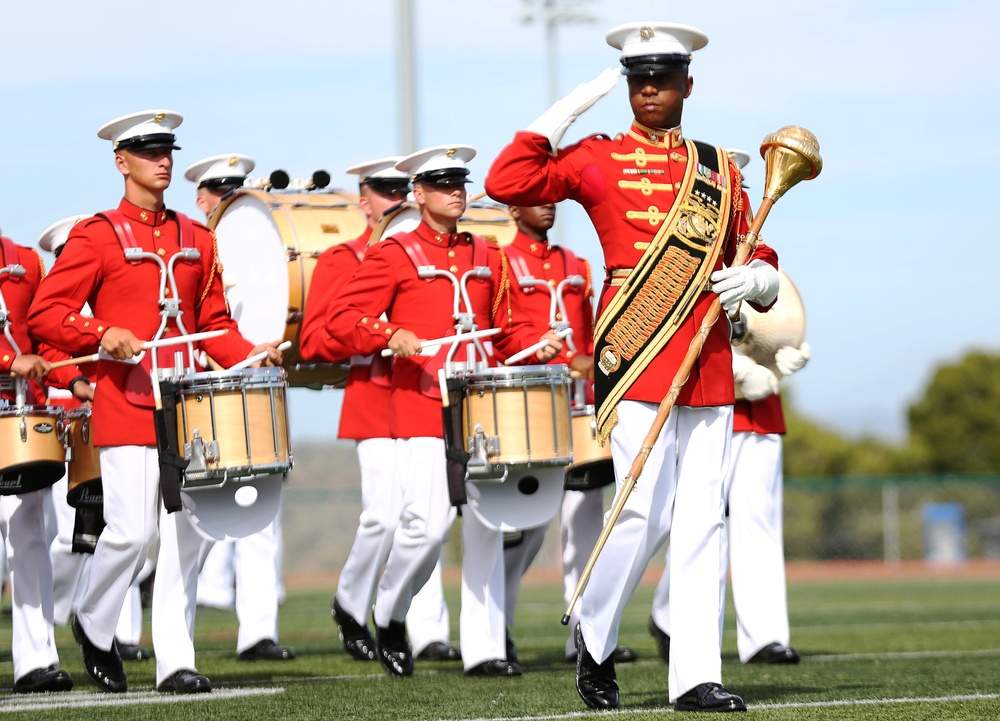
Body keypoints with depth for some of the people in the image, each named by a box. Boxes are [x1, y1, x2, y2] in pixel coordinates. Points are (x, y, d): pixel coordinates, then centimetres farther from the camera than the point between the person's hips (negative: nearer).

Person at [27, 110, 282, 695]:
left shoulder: (197, 240, 14)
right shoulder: (97, 236, -1)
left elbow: (214, 323, 18)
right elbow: (45, 313, -4)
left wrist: (251, 354, 0)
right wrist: (102, 335, -20)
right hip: (127, 404, -5)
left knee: (185, 533, 1)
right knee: (132, 531, -9)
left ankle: (176, 662, 3)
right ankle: (94, 625, 17)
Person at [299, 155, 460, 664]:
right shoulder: (342, 261, 3)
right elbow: (315, 341, -4)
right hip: (375, 406, -4)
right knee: (386, 515, -11)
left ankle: (428, 633, 0)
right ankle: (350, 603, 13)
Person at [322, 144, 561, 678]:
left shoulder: (487, 257, 16)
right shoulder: (393, 255, 1)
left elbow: (506, 327, 23)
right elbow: (342, 317, -3)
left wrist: (539, 344, 3)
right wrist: (390, 335, -19)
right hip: (422, 409, -5)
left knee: (486, 526, 0)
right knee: (427, 523, -11)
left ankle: (483, 649, 3)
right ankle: (389, 613, 16)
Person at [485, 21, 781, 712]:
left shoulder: (720, 169, 16)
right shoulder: (598, 159, 5)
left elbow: (758, 260, 20)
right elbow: (507, 183, -7)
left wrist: (754, 279, -4)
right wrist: (571, 106, -7)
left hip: (709, 362, 4)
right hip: (636, 356, -4)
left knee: (702, 517, 0)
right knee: (646, 513, -10)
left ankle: (697, 678, 0)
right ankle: (595, 641, 12)